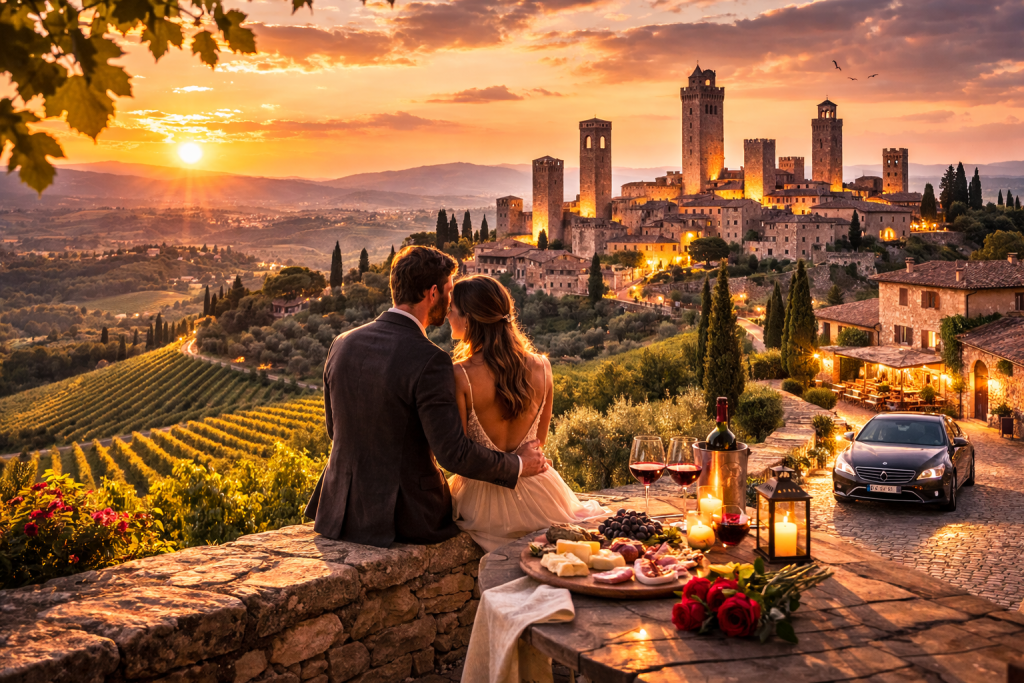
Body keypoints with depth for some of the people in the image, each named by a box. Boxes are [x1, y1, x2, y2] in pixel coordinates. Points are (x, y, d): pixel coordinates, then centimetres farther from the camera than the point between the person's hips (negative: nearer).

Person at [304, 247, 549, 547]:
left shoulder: (341, 345, -1)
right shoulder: (430, 362, -21)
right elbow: (454, 453, -21)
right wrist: (518, 465, -5)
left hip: (342, 511, 6)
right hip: (406, 517, -6)